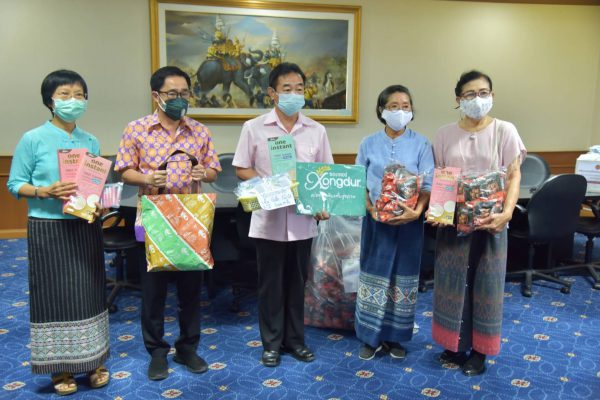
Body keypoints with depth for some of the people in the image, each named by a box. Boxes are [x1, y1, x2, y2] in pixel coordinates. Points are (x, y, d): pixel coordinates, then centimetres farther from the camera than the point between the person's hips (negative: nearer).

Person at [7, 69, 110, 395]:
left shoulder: (91, 142, 6)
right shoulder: (33, 139, -5)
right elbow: (15, 185, -3)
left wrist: (99, 206, -9)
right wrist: (45, 191, -21)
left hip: (86, 227, 4)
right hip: (48, 229, -3)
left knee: (89, 292, 9)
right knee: (55, 295, 4)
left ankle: (93, 361, 25)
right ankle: (60, 367, 20)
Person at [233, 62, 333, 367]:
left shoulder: (316, 130, 4)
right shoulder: (254, 127, -3)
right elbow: (242, 169, 1)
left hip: (303, 220, 2)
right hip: (268, 219, -2)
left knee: (296, 282, 13)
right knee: (270, 283, 9)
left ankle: (295, 339, 29)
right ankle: (272, 342, 25)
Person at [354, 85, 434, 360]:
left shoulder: (421, 144, -1)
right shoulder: (369, 144, 2)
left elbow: (428, 184, -4)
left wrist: (417, 211, -21)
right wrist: (370, 208, -15)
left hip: (408, 221, 0)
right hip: (376, 220, 0)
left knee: (403, 277, 8)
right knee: (374, 276, 5)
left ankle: (395, 336, 24)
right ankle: (371, 336, 20)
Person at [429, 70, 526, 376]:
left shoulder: (505, 131, -1)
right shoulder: (445, 134, 4)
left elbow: (514, 176, -3)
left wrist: (507, 212, -19)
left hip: (490, 221, -1)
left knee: (484, 284, 7)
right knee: (452, 281, 8)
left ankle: (479, 350, 22)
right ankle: (455, 344, 26)